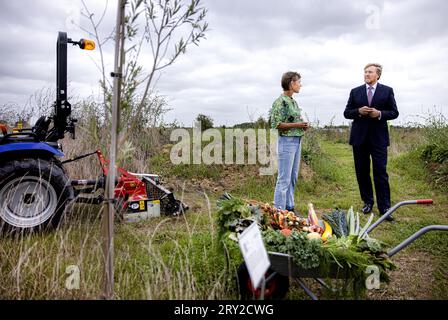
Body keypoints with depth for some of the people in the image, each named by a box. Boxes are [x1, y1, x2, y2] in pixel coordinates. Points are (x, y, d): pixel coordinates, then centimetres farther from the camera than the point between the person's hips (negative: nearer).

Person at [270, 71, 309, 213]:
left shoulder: (293, 102, 14)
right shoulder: (280, 101, -12)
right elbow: (276, 124, -17)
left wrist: (302, 125, 4)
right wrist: (296, 124, -16)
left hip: (297, 141, 9)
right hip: (287, 141, -9)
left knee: (293, 177, 13)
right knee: (284, 179, -6)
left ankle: (289, 207, 23)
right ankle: (279, 209, 3)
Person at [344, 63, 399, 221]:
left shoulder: (387, 91, 5)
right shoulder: (355, 92, 9)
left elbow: (394, 112, 5)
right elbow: (346, 113, 7)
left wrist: (380, 114, -14)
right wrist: (359, 111, -12)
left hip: (378, 138, -2)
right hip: (360, 137, 2)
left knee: (381, 173, -5)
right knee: (362, 172, 8)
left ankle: (384, 208, 1)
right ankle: (367, 202, 22)